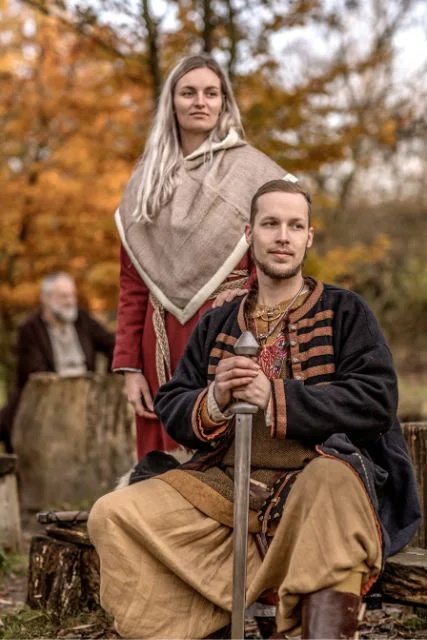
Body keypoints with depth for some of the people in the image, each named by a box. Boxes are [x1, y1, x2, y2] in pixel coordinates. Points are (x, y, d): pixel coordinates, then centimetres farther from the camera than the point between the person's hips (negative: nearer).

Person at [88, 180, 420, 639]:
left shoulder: (344, 312, 7)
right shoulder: (217, 324, 18)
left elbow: (376, 400, -7)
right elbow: (171, 410, 12)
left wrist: (277, 398, -16)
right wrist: (214, 400, -12)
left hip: (315, 481, -4)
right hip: (227, 483, 4)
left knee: (332, 479, -39)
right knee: (114, 515, -15)